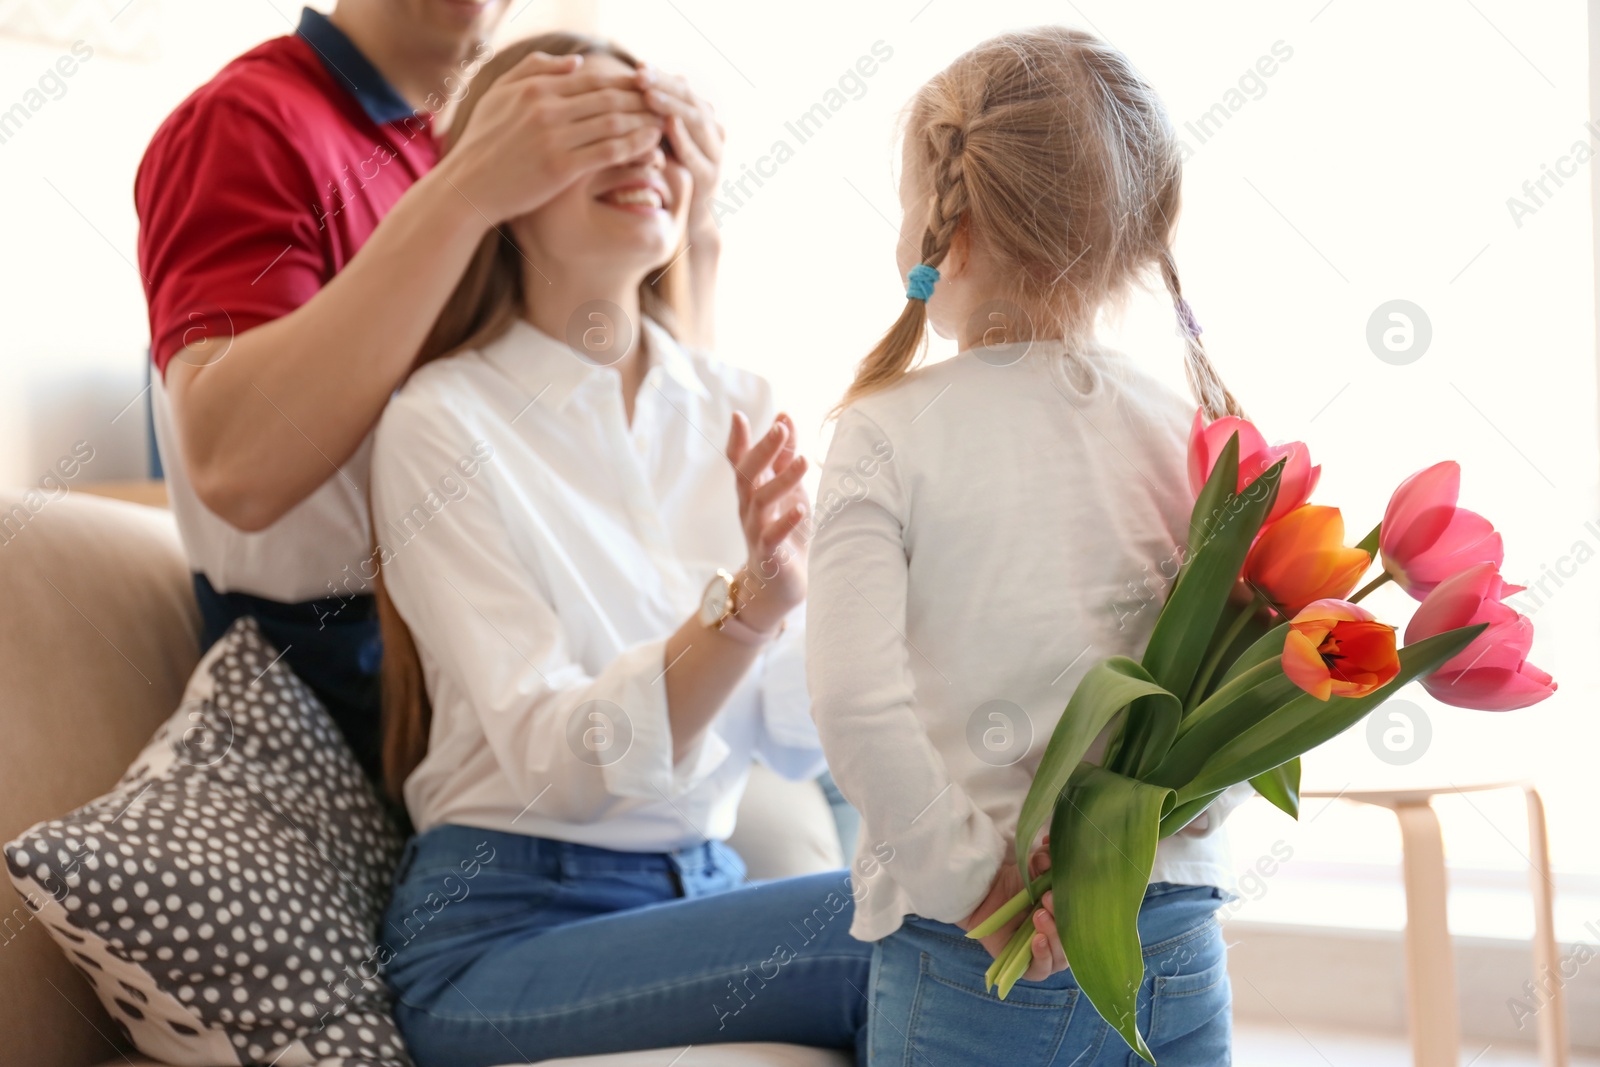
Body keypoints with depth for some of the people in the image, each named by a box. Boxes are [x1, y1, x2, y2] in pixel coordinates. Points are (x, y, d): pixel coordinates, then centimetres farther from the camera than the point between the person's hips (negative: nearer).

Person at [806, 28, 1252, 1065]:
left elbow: (855, 699, -19)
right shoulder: (1188, 430, 1)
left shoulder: (888, 435, -8)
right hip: (1177, 950, 3)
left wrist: (972, 874, -11)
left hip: (966, 969, -3)